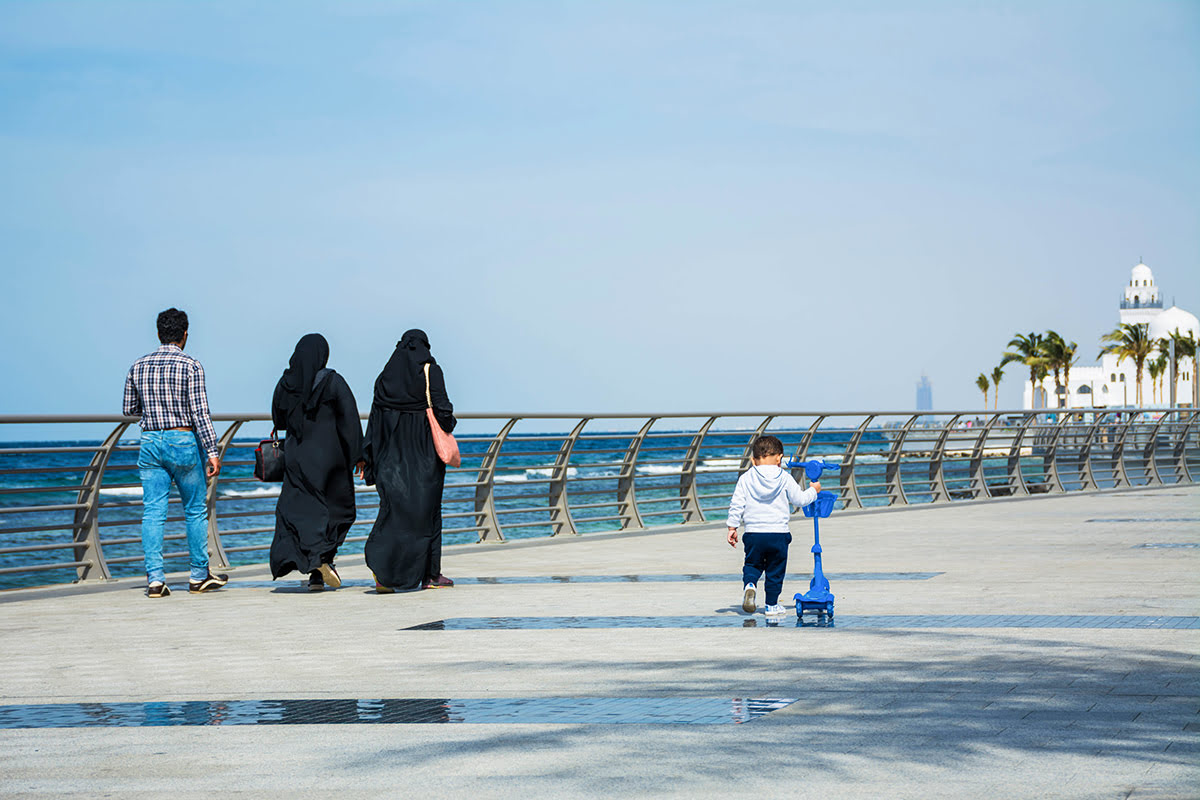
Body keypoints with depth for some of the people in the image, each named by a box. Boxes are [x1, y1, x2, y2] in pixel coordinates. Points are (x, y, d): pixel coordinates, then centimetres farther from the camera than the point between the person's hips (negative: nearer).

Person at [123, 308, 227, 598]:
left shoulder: (139, 366, 7)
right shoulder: (190, 365, -8)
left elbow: (129, 409, 15)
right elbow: (200, 412, -12)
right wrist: (212, 451, -11)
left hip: (150, 442, 4)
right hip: (183, 442, -4)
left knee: (152, 512, 1)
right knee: (195, 510, 9)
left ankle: (155, 578, -7)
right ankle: (199, 576, 16)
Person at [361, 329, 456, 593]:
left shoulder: (386, 376, 8)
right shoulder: (430, 370, -5)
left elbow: (375, 417, 6)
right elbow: (442, 407, -14)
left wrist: (368, 459, 8)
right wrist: (449, 423, 9)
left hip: (393, 453, 3)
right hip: (424, 453, -3)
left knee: (394, 507, 1)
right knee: (425, 508, 4)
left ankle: (382, 566, -19)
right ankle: (430, 574, 9)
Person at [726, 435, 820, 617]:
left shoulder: (746, 478, 0)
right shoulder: (785, 478, -2)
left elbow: (736, 505, 0)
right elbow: (800, 499, 6)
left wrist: (732, 527, 8)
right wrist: (813, 490, 25)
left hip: (753, 534, 1)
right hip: (779, 533, -1)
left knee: (752, 565, 17)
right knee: (775, 571, 12)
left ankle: (749, 584, -13)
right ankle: (772, 605, 17)